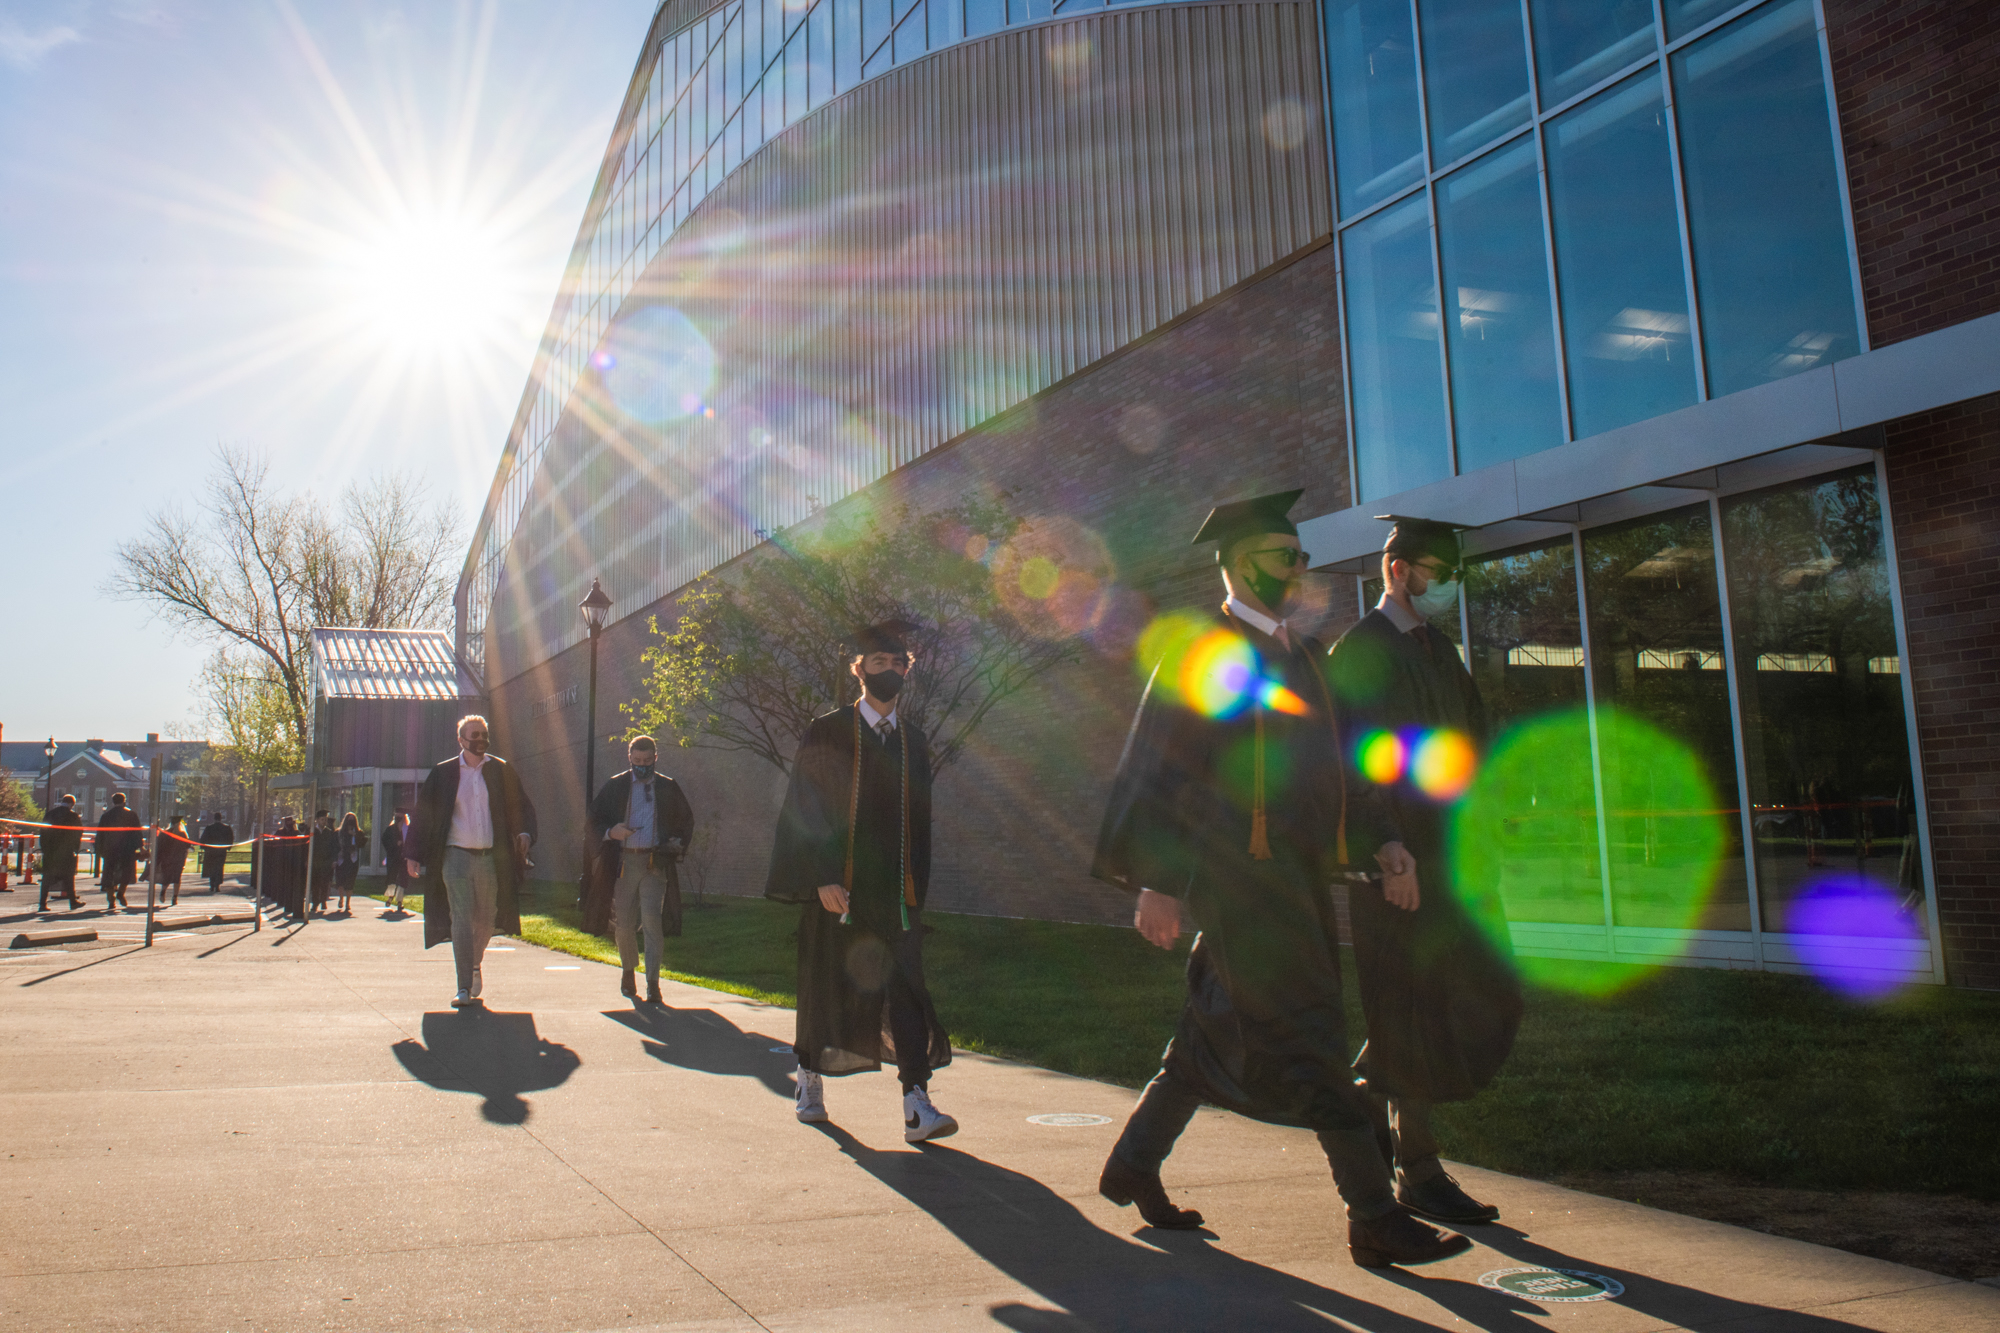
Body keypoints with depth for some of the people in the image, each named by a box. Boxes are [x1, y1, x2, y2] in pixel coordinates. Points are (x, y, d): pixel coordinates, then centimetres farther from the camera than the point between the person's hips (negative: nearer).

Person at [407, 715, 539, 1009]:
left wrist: (524, 832, -11)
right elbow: (423, 815, 7)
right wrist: (413, 854, 3)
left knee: (486, 920, 10)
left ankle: (475, 965, 39)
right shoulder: (443, 774, 5)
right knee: (461, 920, -9)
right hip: (456, 856, -2)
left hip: (492, 858, 2)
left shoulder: (502, 771, 8)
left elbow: (521, 806, 9)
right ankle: (464, 988, -8)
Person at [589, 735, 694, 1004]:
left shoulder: (668, 787, 9)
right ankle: (628, 972, 32)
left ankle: (652, 983, -11)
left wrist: (678, 843, 1)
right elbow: (594, 820, 8)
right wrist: (610, 832, -13)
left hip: (655, 863, -1)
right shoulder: (615, 786, 8)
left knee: (652, 918, -13)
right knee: (624, 922, 7)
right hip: (624, 862, 1)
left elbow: (686, 820, 20)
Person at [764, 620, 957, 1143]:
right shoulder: (826, 733, -2)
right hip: (836, 887, -2)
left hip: (895, 890, 3)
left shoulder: (914, 741, 10)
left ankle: (916, 1106, -10)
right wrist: (822, 879, -15)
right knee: (828, 990, 9)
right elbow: (804, 811, -7)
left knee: (907, 991, -8)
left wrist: (917, 885, 11)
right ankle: (810, 1080, 33)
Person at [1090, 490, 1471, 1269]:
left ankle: (1132, 1165, 29)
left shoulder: (1301, 656, 16)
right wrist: (1155, 882, -16)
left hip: (1292, 875, 9)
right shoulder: (1203, 657, -8)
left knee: (1219, 1031, 14)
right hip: (1240, 875, -9)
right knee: (1310, 1039, -6)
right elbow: (1158, 770, -11)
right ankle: (1375, 1220, 1)